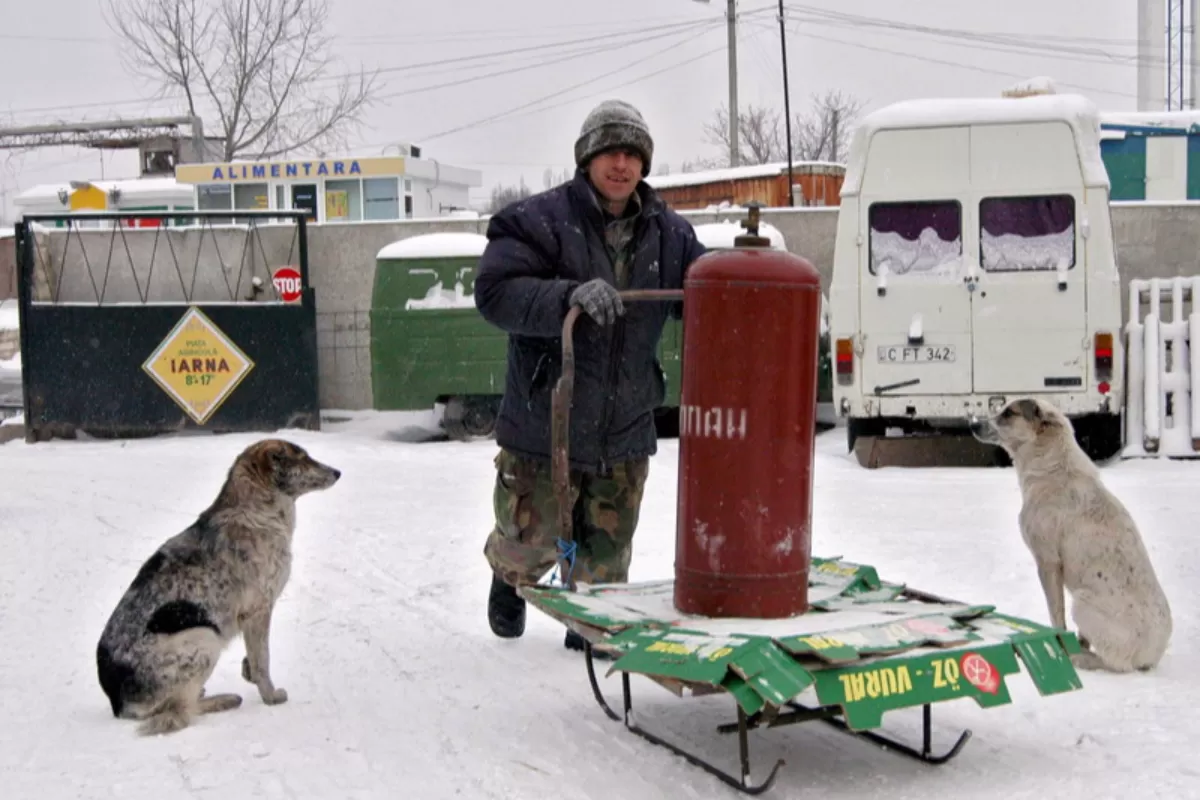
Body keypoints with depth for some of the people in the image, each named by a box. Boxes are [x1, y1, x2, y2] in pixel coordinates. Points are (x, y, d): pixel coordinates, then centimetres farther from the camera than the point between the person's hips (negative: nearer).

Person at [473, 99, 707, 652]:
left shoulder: (668, 235, 5)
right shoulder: (538, 221, -11)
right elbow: (494, 293, -21)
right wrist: (569, 295, -37)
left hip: (625, 430, 3)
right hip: (544, 425, -3)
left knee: (608, 546, 11)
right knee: (532, 536, 11)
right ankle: (510, 577, 46)